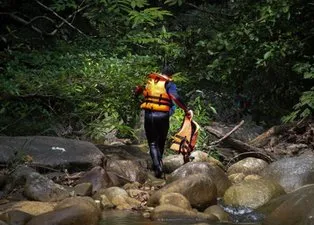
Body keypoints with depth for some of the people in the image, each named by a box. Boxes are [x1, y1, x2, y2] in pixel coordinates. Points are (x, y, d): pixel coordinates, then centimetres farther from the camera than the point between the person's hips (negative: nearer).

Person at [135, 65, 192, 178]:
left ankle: (157, 166, -12)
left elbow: (137, 91, 12)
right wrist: (186, 110, -14)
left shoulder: (149, 80, 9)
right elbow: (176, 98, -18)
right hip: (162, 115, -2)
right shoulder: (169, 84, -4)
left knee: (153, 143, 5)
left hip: (149, 115, 2)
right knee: (161, 142, 18)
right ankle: (158, 164, 26)